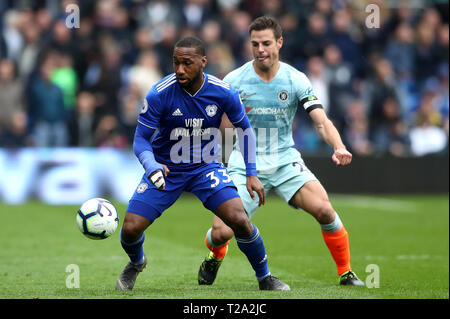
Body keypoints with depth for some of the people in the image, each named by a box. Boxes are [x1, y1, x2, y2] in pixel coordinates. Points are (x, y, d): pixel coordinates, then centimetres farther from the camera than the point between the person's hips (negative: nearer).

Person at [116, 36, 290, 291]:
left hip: (207, 167, 0)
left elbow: (244, 128, 3)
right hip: (165, 169, 0)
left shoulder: (223, 93, -16)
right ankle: (136, 263, 27)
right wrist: (152, 168, -35)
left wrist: (251, 174, -1)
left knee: (239, 220, -20)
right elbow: (141, 140, -15)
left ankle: (265, 277, 6)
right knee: (131, 229, -11)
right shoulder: (159, 95, -21)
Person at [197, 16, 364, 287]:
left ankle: (346, 272, -1)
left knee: (324, 209, -22)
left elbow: (321, 120, -12)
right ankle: (215, 257, 27)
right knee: (221, 232, -12)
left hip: (285, 160, 0)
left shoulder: (296, 80, -6)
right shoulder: (234, 81, -6)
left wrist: (339, 148, -31)